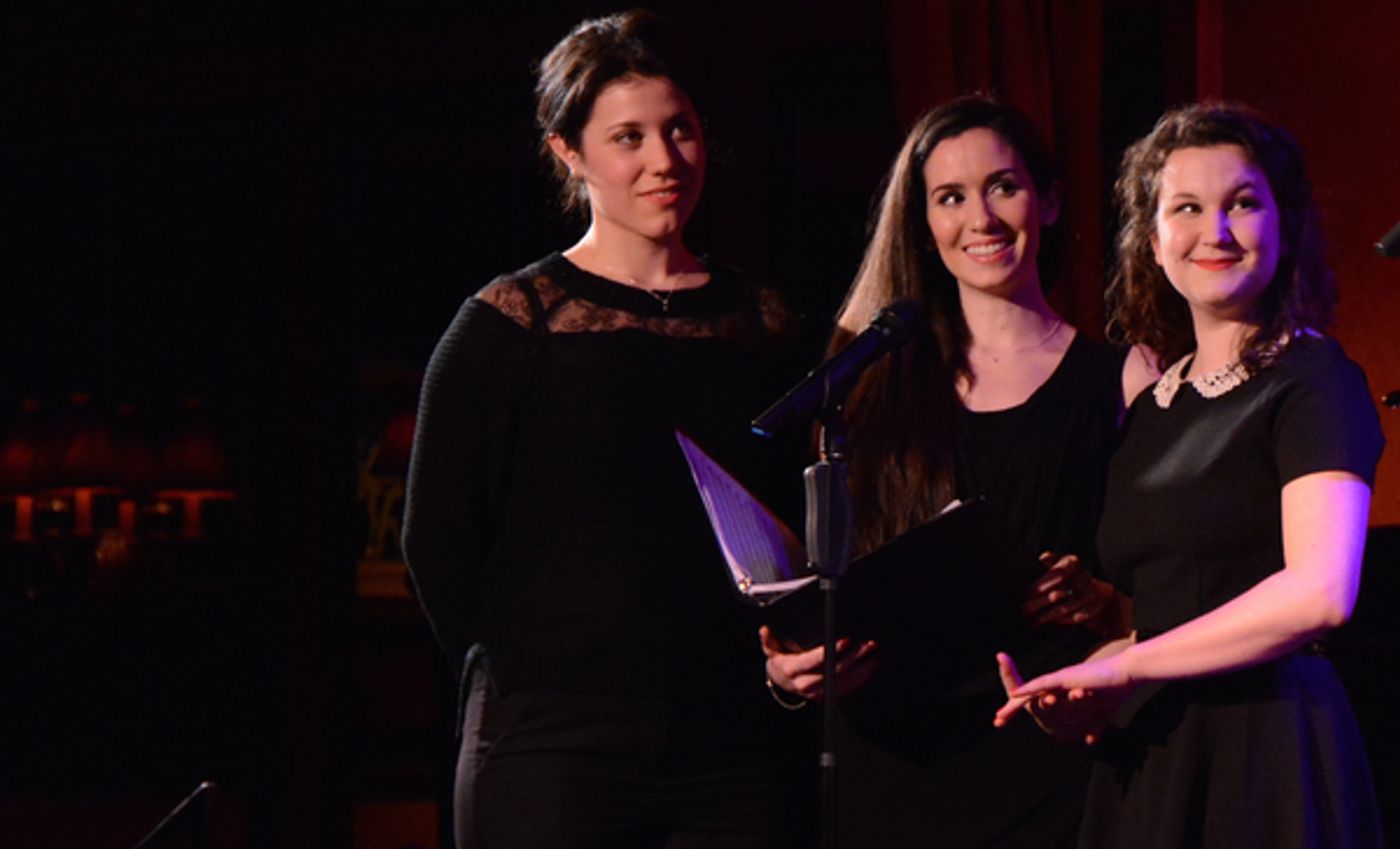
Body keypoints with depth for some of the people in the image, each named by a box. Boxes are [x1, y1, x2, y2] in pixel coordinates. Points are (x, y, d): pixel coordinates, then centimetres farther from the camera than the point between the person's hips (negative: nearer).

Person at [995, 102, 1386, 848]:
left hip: (1263, 753, -6)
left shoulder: (1312, 382, -5)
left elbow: (1320, 592, -20)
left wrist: (1121, 666, -14)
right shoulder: (1152, 410, 18)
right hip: (1148, 761, 6)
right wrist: (1081, 696, 4)